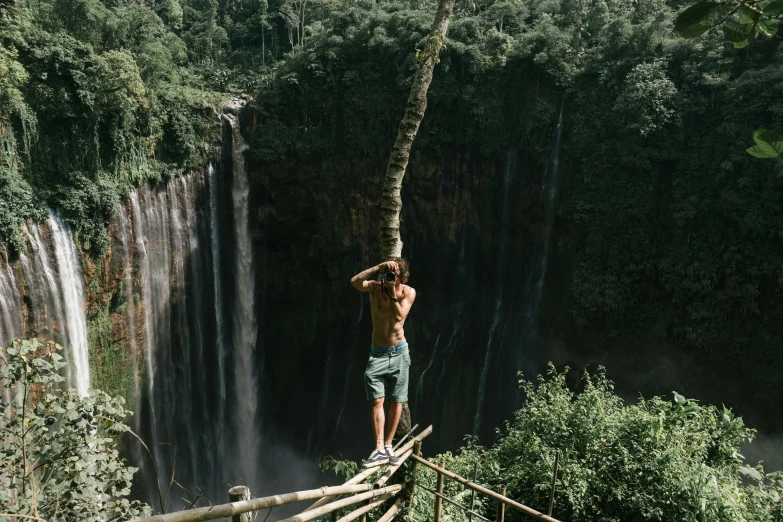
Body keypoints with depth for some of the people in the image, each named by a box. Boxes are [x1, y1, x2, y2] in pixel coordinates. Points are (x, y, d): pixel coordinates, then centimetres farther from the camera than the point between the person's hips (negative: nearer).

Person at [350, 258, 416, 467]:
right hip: (377, 353, 0)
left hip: (399, 353, 1)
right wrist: (379, 267, -33)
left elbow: (399, 316, -21)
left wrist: (392, 291, -23)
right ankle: (379, 449, -6)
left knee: (397, 401, 4)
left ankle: (388, 445, 17)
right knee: (377, 400, -7)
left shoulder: (408, 292, -5)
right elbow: (354, 281, -27)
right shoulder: (375, 287, -6)